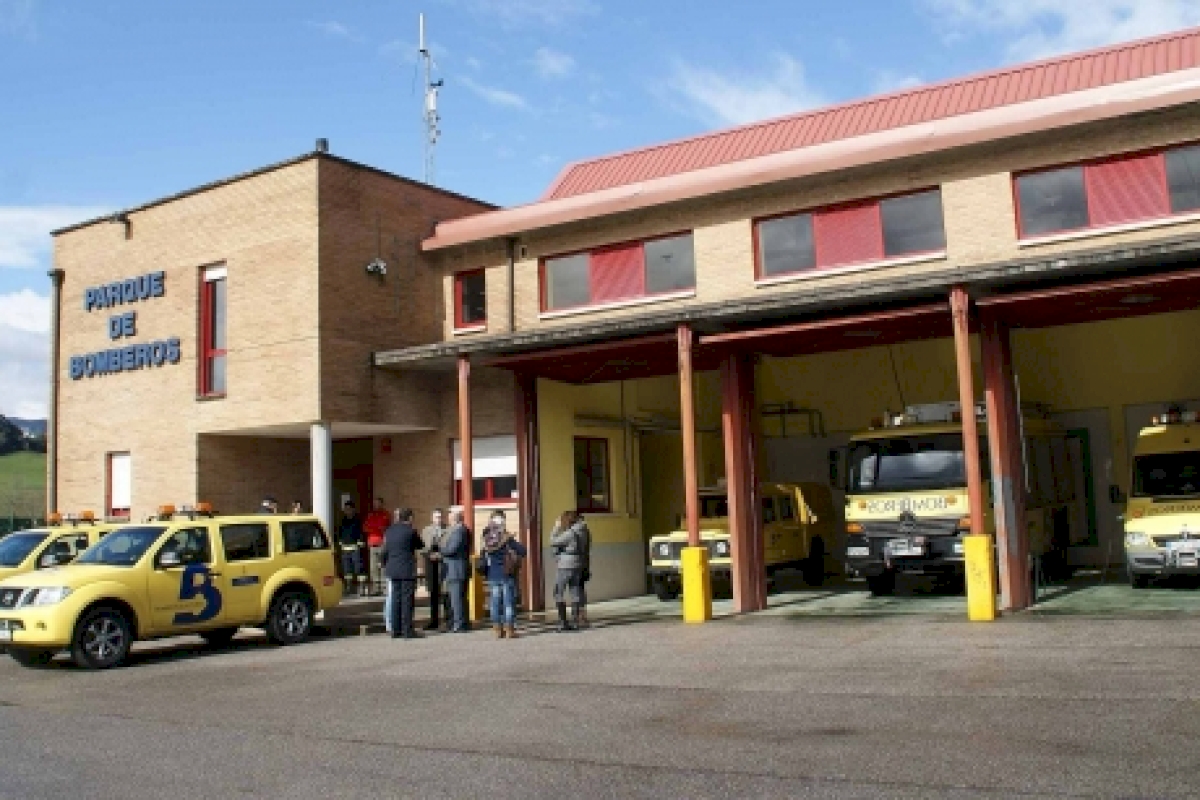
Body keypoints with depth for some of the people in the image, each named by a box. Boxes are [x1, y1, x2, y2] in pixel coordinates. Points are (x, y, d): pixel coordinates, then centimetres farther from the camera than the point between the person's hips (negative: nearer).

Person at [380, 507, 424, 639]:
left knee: (396, 599, 11)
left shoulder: (389, 530, 7)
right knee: (407, 600, -2)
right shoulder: (410, 530, -10)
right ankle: (407, 630, -3)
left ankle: (396, 630, 13)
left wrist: (385, 565, 21)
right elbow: (420, 545, 4)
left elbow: (383, 552, 9)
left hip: (393, 570, 6)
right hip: (407, 570, -6)